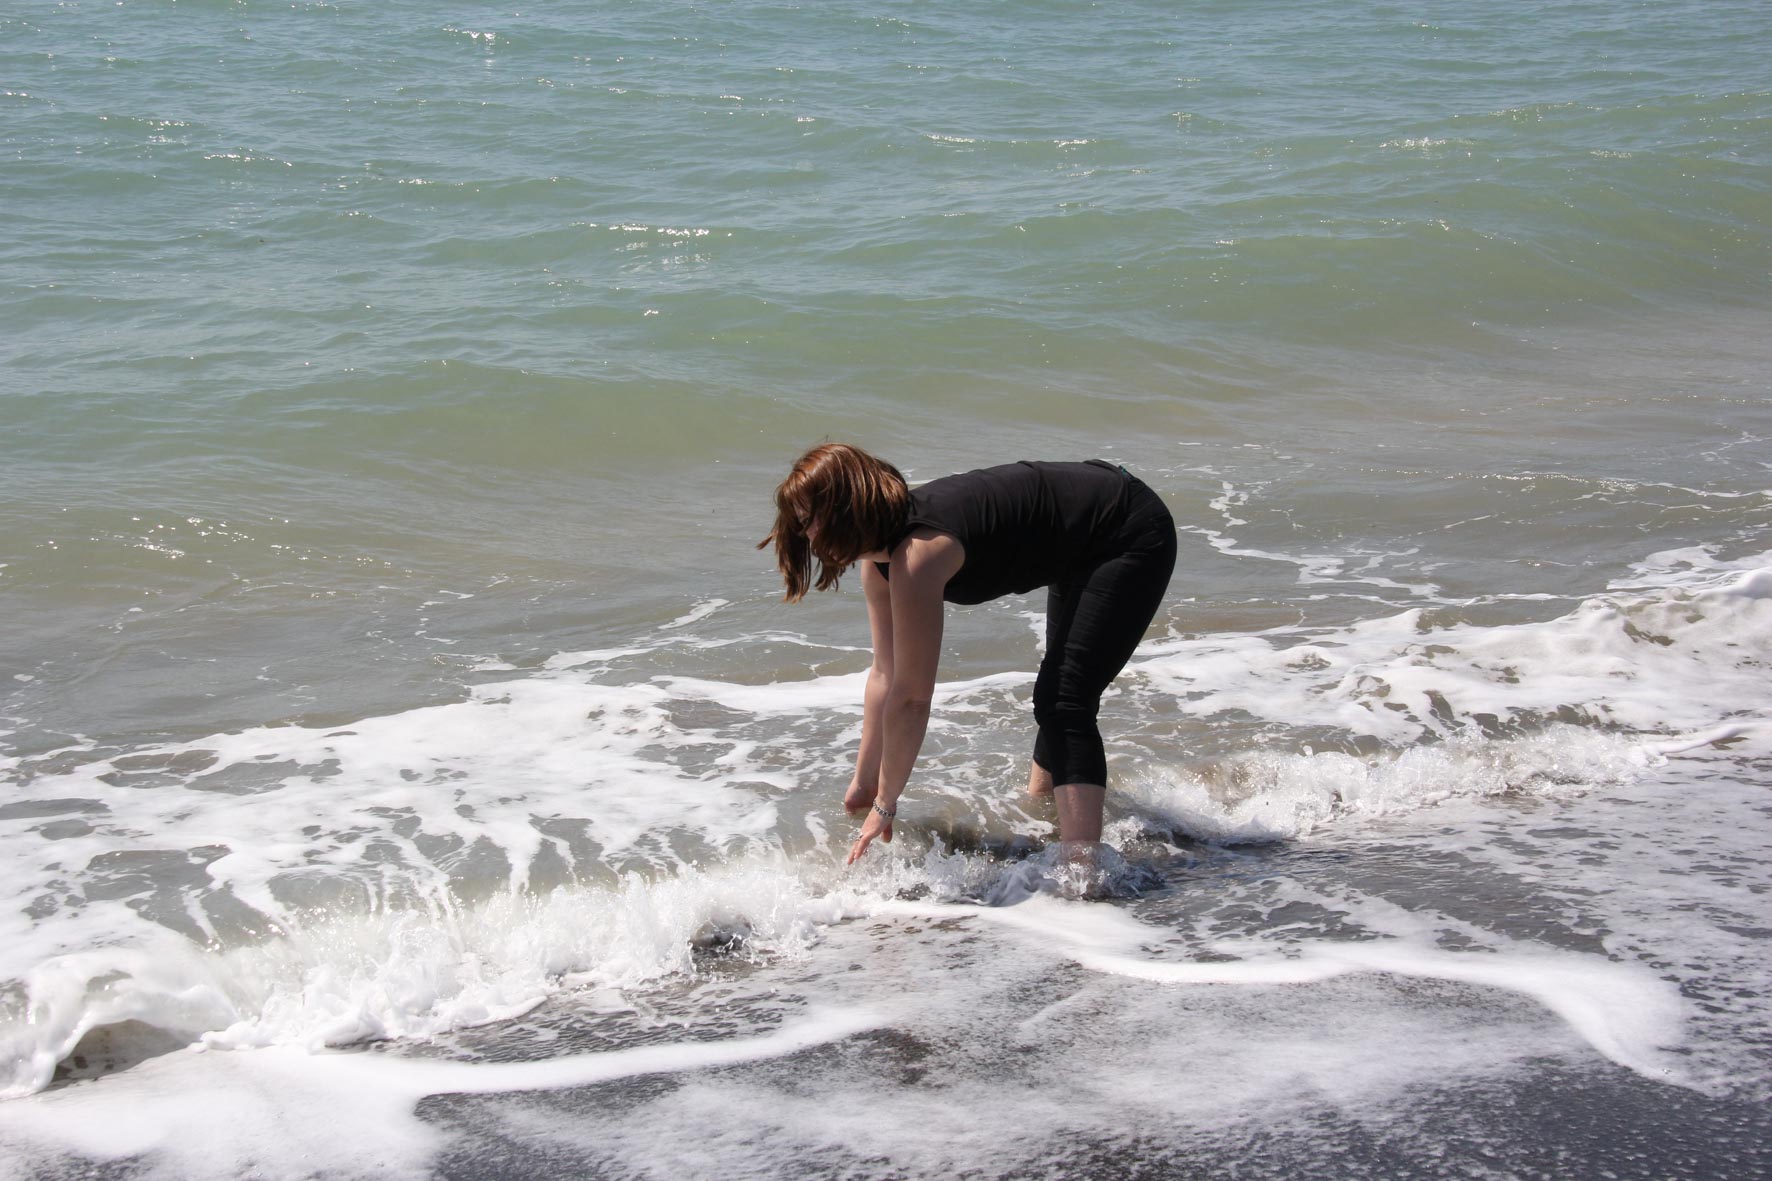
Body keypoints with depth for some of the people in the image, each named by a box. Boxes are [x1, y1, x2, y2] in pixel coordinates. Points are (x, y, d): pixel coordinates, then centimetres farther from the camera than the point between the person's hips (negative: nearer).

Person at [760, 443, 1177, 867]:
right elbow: (885, 675, 4)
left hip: (1131, 536, -10)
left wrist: (884, 804, -19)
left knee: (1065, 706, -20)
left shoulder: (916, 555, -32)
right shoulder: (880, 554, -5)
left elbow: (911, 697, -28)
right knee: (1056, 696, 28)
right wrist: (863, 784, 9)